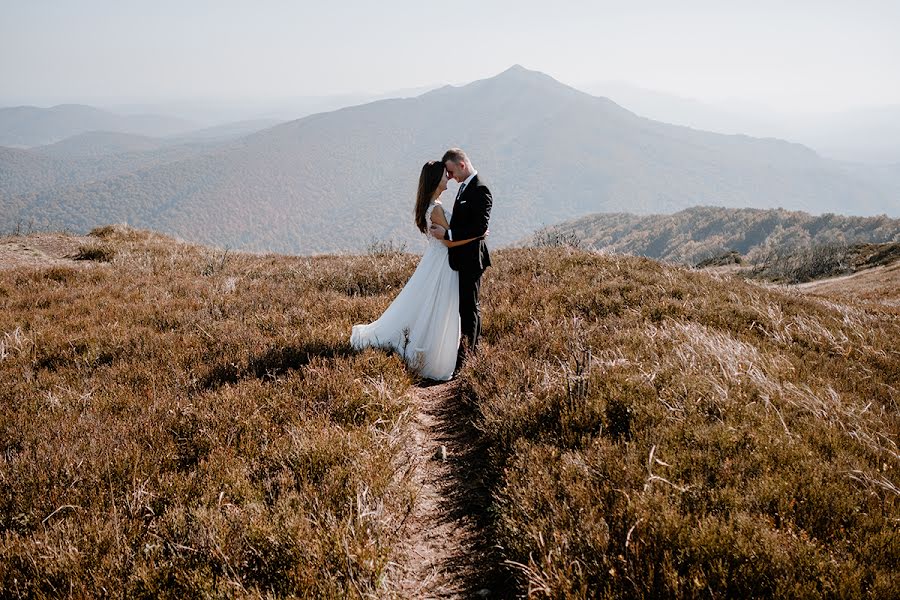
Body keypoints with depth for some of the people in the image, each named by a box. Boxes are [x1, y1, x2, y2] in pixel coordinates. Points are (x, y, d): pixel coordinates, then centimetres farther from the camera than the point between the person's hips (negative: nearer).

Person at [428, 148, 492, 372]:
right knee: (469, 305, 19)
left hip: (471, 257, -11)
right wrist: (445, 229, 5)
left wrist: (448, 234, -22)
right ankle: (473, 349, 31)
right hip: (463, 257, 11)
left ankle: (465, 357, 2)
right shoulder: (466, 186, 13)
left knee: (468, 307, -4)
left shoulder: (479, 190, -18)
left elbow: (479, 228, -24)